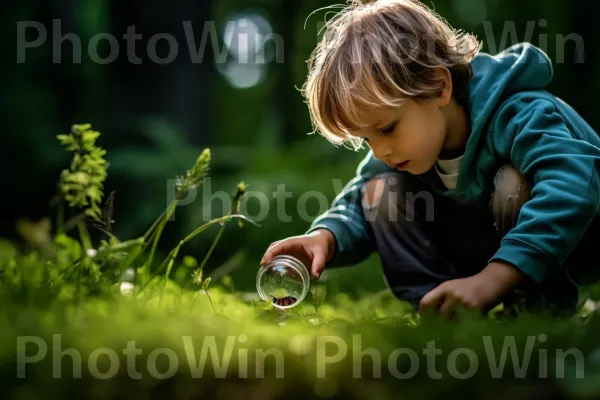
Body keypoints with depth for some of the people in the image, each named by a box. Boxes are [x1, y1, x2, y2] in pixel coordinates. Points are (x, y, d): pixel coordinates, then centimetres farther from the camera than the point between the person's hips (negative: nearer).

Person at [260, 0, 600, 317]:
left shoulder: (518, 116, -33)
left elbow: (572, 187, -49)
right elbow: (356, 209, -1)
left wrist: (490, 280, -56)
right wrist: (325, 238, -27)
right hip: (492, 250, 6)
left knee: (515, 182, -37)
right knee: (381, 189, -10)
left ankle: (546, 307, -19)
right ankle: (431, 309, -14)